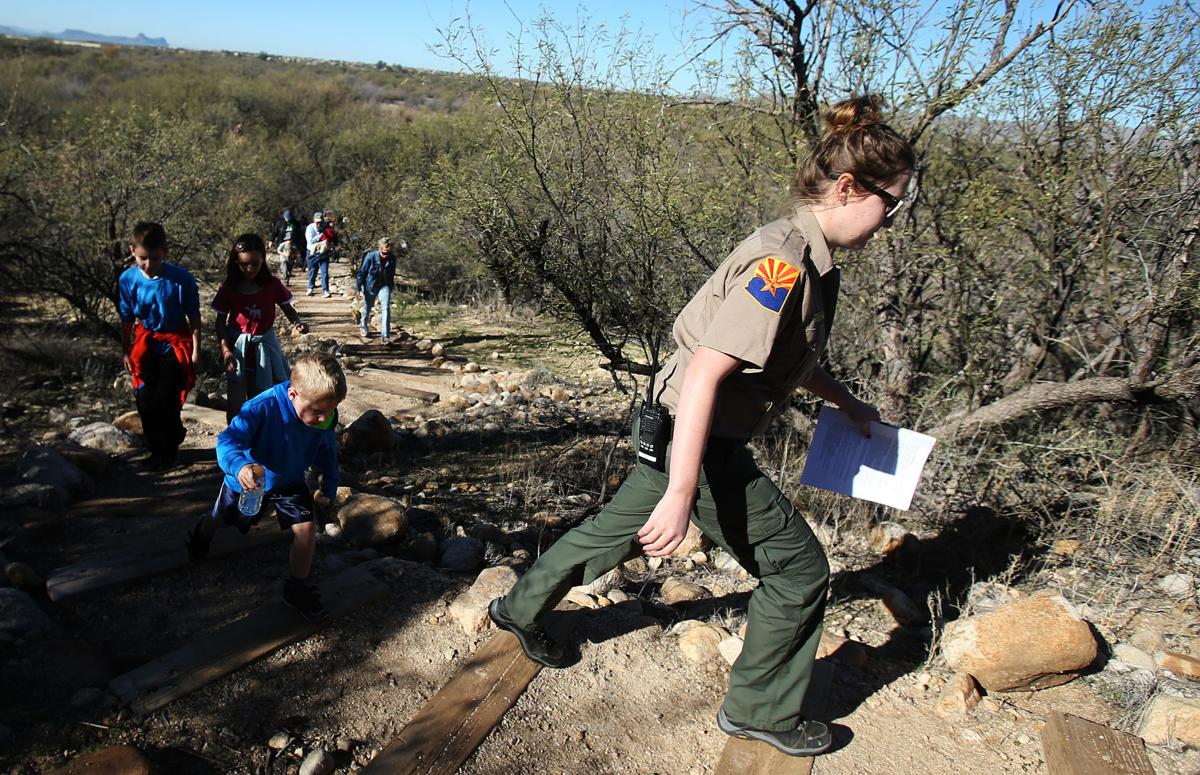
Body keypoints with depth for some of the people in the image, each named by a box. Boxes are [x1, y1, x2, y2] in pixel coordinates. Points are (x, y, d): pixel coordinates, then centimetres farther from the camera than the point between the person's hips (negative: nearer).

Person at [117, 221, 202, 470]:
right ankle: (157, 450, 22)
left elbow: (194, 318, -8)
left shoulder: (181, 279, -18)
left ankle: (168, 450, 15)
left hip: (176, 342, -3)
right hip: (146, 342, 3)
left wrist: (196, 351, -6)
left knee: (164, 398, -10)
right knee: (145, 399, 0)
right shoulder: (127, 279, -8)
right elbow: (126, 320, 4)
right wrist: (126, 352, 9)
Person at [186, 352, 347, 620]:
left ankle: (298, 587, 7)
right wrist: (240, 465, -63)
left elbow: (327, 453, -4)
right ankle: (202, 533, 65)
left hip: (290, 483, 2)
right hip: (248, 481, -2)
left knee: (306, 528, -17)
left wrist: (329, 488, -2)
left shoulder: (326, 418, -24)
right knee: (219, 519, 26)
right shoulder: (263, 407, -40)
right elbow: (228, 441, -43)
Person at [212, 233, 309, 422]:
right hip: (237, 346, -1)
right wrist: (225, 350, -16)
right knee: (236, 401, 5)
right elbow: (220, 322, -4)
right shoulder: (228, 288, -9)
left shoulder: (272, 285, -8)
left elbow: (288, 309, 3)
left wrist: (297, 323, -20)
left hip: (264, 345, 1)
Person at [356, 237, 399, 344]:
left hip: (385, 286, 1)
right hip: (371, 285, -1)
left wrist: (392, 285, 16)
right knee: (367, 307, 18)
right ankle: (363, 326, 48)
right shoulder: (371, 257, -22)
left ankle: (385, 336, -14)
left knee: (386, 308, -15)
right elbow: (362, 271, -10)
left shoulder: (392, 258, -13)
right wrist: (358, 287, -6)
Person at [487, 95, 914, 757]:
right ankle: (761, 710, 24)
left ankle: (521, 608, 46)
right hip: (700, 441, -10)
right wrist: (682, 493, -32)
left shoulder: (805, 259, 6)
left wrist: (846, 403, 25)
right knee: (798, 566, 4)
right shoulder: (783, 263, -25)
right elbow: (704, 373, -31)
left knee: (622, 529, 25)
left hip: (677, 431, 10)